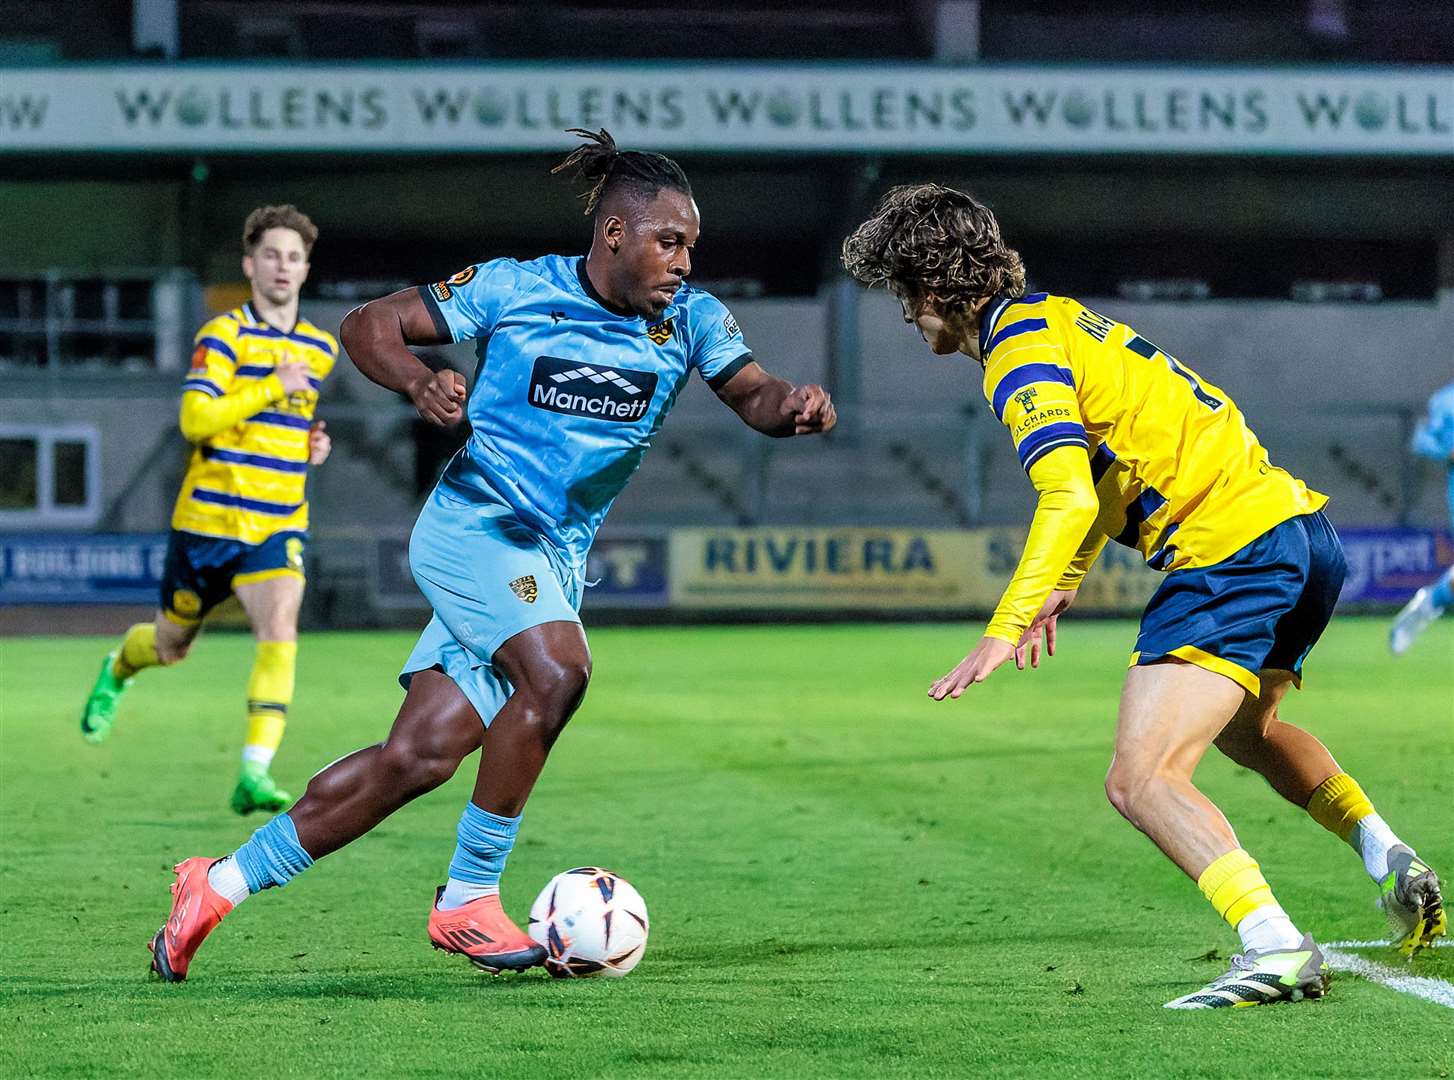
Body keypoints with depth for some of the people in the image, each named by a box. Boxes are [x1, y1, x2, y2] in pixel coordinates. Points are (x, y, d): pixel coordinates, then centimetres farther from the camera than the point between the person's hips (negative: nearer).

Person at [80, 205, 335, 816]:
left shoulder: (322, 348, 10)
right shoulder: (224, 335, -10)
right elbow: (195, 419, -22)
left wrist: (312, 445, 8)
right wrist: (273, 387, -21)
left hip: (279, 525, 3)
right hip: (209, 519, -3)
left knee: (280, 632, -22)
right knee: (170, 645, 15)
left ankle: (255, 776, -25)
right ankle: (117, 670, 52)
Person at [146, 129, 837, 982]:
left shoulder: (689, 319, 3)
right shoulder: (513, 289, -7)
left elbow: (753, 394, -7)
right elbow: (369, 326, -1)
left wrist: (794, 405, -30)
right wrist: (419, 382, -21)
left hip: (555, 565, 5)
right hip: (475, 524, -5)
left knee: (420, 757, 1)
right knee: (557, 671, -29)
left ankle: (223, 885, 13)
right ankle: (469, 901, -17)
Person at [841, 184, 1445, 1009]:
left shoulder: (1022, 354, -13)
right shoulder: (1056, 316, 18)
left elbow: (1070, 499, -26)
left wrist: (1006, 630, -27)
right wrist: (1065, 582, 22)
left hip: (1231, 551, -11)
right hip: (1306, 533, 11)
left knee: (1143, 781, -15)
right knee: (1248, 730, 35)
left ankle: (1278, 950, -29)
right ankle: (1392, 861, 24)